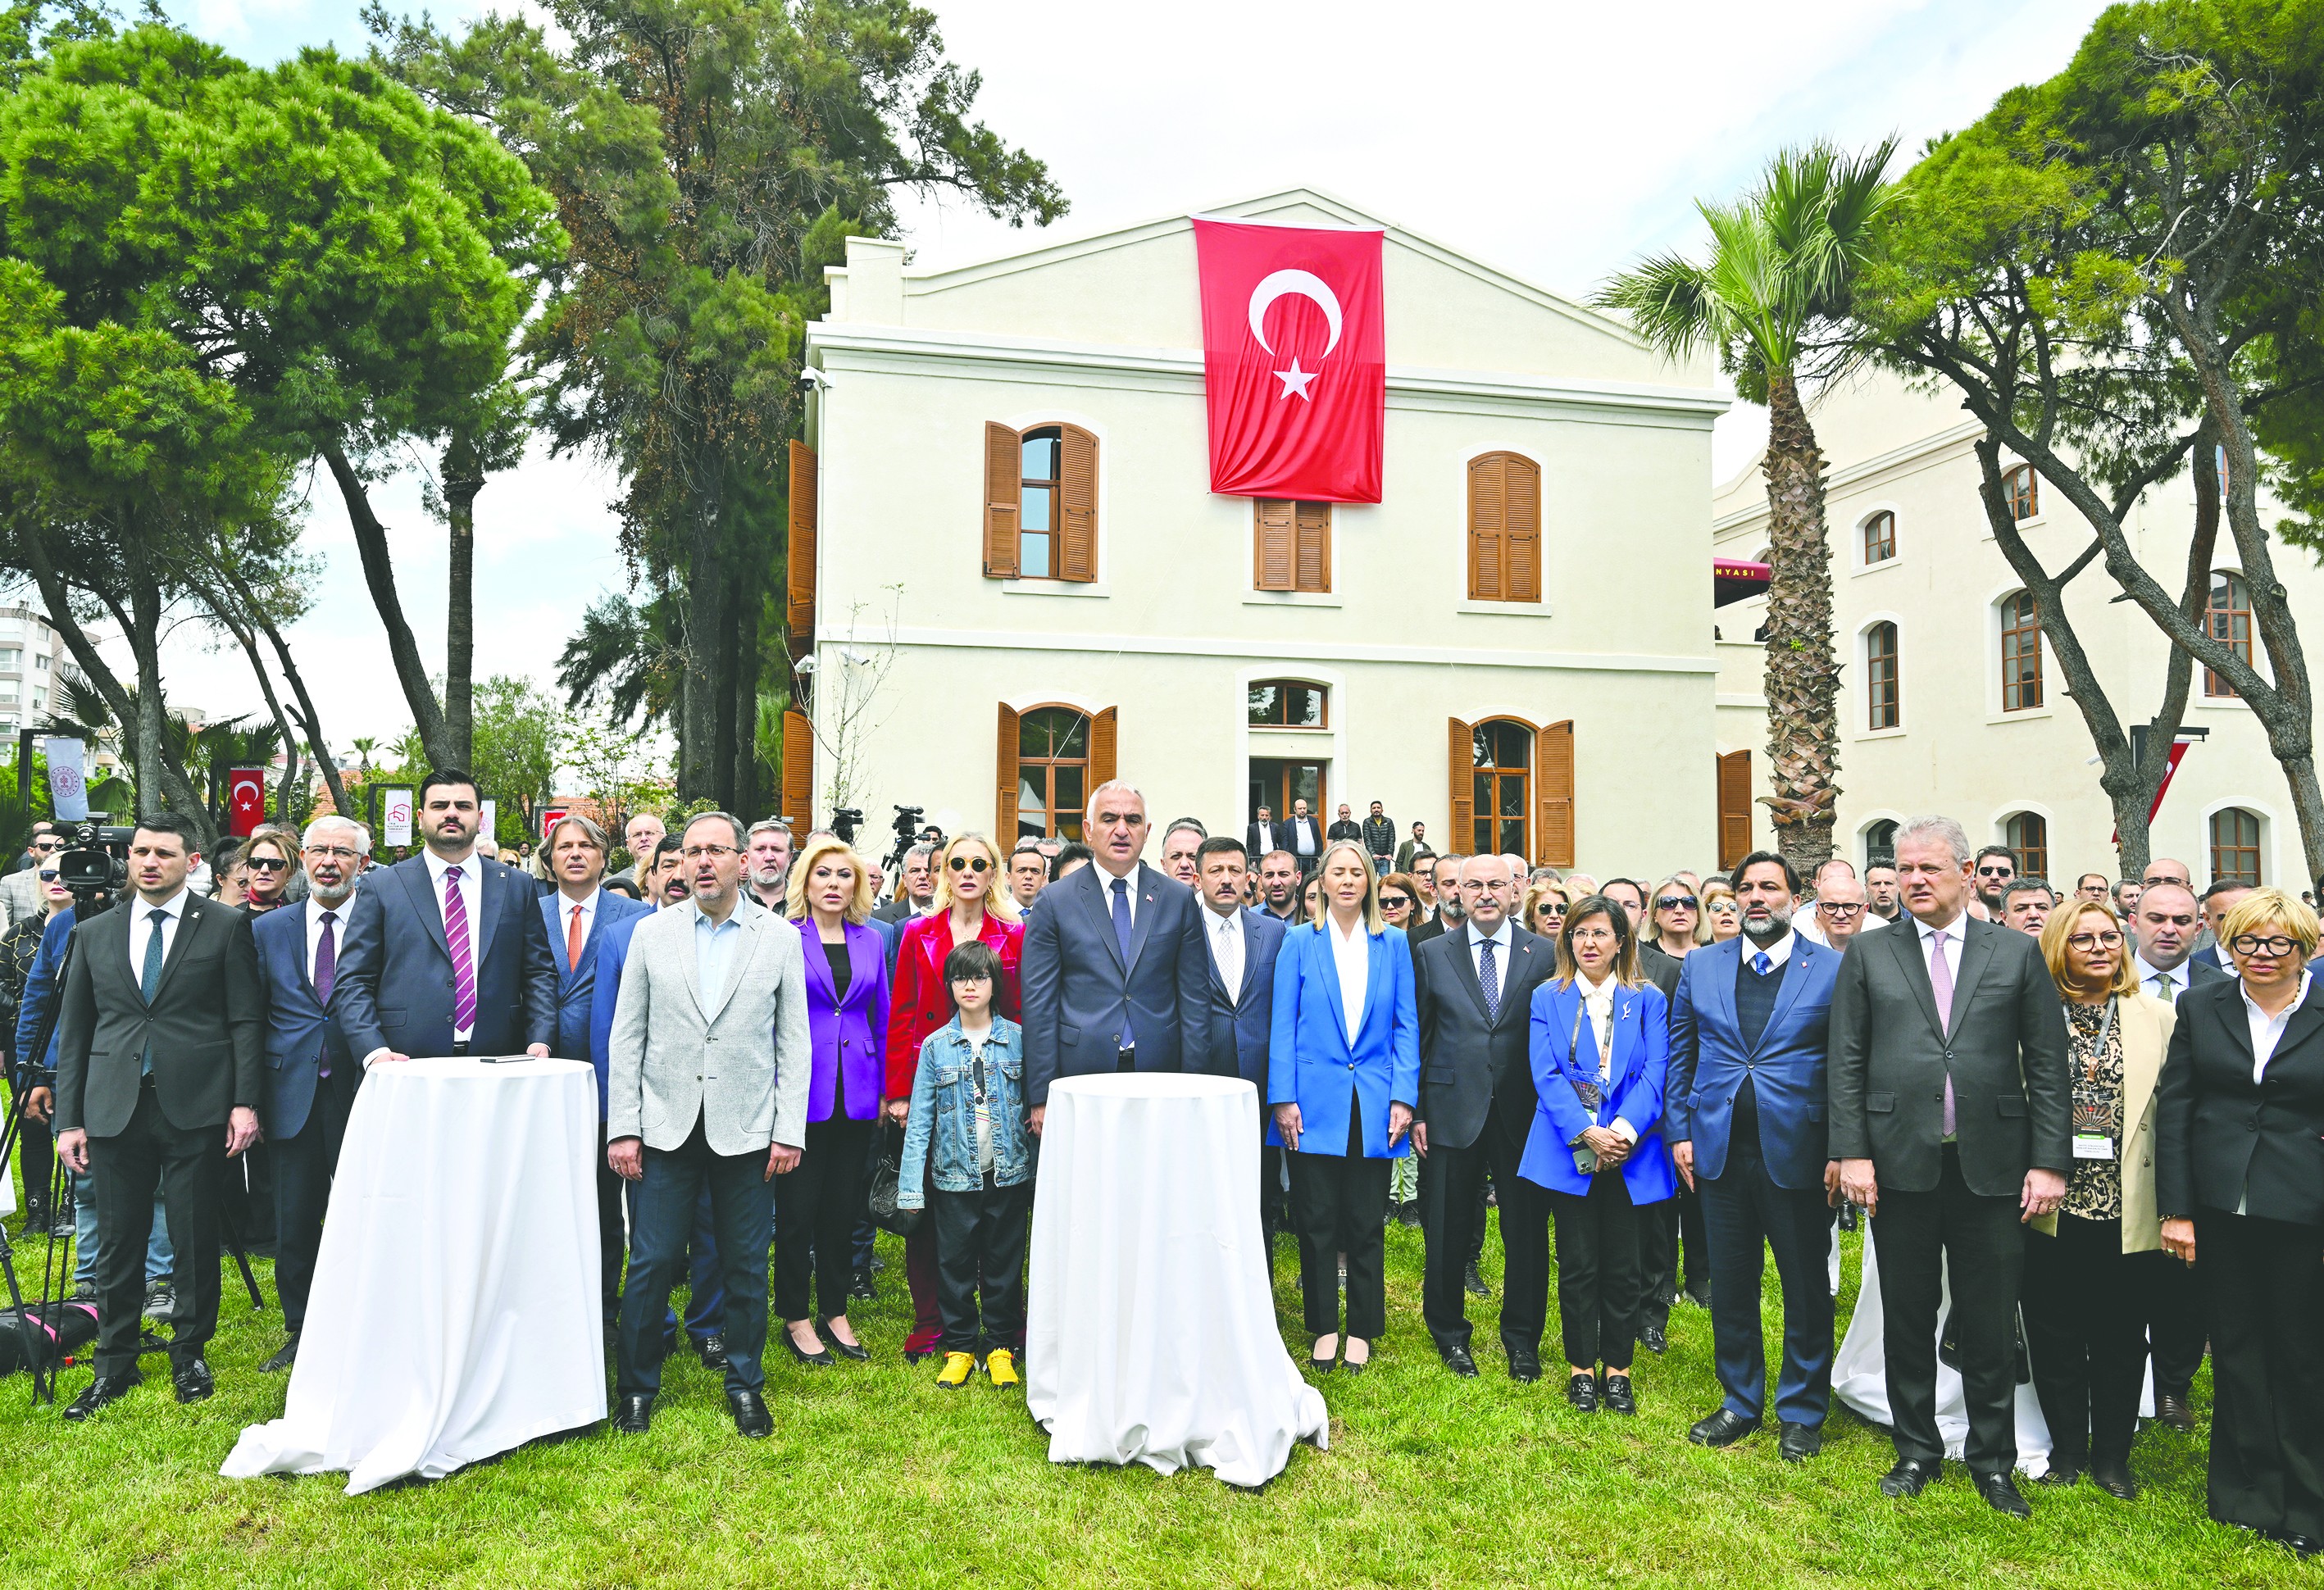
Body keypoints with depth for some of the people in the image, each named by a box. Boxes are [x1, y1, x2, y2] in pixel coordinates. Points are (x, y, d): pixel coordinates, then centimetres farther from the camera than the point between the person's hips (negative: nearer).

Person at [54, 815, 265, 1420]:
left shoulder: (225, 926, 2)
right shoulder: (96, 934, 12)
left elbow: (246, 1021, -1)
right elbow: (73, 1032, 12)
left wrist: (244, 1102, -9)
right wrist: (68, 1118, 5)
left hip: (196, 1106, -3)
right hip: (115, 1109, 3)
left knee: (196, 1238, 5)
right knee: (117, 1240, 8)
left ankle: (190, 1354, 21)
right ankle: (115, 1365, 22)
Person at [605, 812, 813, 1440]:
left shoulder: (780, 937, 2)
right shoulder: (651, 933, 5)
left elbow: (794, 1041, 2)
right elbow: (627, 1036, 5)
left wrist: (789, 1130, -4)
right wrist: (623, 1128, -1)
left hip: (746, 1130, 0)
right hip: (668, 1127, 1)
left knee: (747, 1267, 7)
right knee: (651, 1264, 4)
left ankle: (745, 1385, 25)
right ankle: (637, 1387, 23)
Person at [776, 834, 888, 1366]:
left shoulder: (870, 942, 9)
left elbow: (881, 1018, 13)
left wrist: (885, 1088, 9)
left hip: (856, 1093, 4)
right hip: (801, 1091, -4)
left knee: (843, 1205, 10)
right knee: (797, 1207, 3)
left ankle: (835, 1313, 23)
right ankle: (795, 1317, 17)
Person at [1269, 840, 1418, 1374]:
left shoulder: (1393, 944, 6)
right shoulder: (1299, 942, 2)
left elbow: (1406, 1026, 5)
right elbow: (1283, 1025, 0)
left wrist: (1403, 1097, -3)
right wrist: (1283, 1099, -7)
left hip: (1374, 1104, 1)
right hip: (1315, 1103, -1)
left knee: (1366, 1224, 7)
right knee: (1317, 1220, 5)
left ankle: (1362, 1330, 21)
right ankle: (1324, 1327, 20)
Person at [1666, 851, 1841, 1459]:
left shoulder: (1834, 968, -2)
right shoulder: (1701, 965, 7)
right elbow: (1680, 1054, 10)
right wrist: (1679, 1131, 4)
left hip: (1796, 1152, -3)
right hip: (1720, 1150, 3)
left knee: (1807, 1287, 8)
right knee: (1730, 1286, 12)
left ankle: (1801, 1413, 25)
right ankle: (1740, 1402, 29)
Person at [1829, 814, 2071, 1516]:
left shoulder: (2018, 953, 4)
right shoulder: (1869, 956, 5)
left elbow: (2048, 1065, 2)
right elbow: (1847, 1063, 2)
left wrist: (2049, 1162, -4)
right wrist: (1852, 1153, -6)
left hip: (1991, 1164, 0)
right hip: (1900, 1163, 1)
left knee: (1990, 1325, 8)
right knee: (1907, 1318, 11)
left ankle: (1992, 1461, 25)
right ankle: (1916, 1451, 26)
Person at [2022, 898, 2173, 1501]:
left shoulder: (2157, 1016, 4)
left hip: (2126, 1208, 1)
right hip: (2052, 1207, -1)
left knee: (2120, 1337, 10)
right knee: (2055, 1336, 9)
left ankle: (2112, 1455, 26)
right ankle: (2067, 1447, 25)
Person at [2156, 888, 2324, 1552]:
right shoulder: (2200, 1006, 4)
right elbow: (2173, 1108, 3)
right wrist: (2175, 1210, -1)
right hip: (2220, 1205, 2)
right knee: (2236, 1346, 10)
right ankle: (2249, 1490, 23)